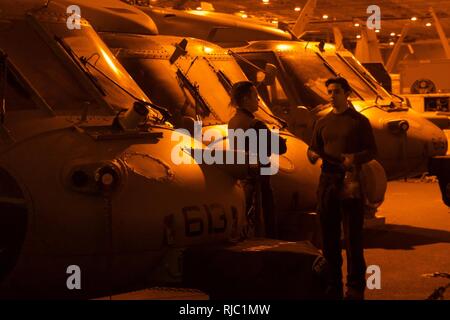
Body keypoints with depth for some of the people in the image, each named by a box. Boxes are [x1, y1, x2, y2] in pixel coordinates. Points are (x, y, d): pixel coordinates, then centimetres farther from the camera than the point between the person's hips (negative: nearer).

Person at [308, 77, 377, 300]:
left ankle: (355, 287, 1)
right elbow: (313, 149, 18)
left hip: (350, 182, -5)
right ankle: (333, 285, 17)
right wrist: (313, 154, -6)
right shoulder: (323, 123, 16)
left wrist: (354, 158, -19)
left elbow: (372, 151, 0)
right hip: (327, 181, 5)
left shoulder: (359, 121, 3)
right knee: (329, 234, 8)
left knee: (352, 236, -5)